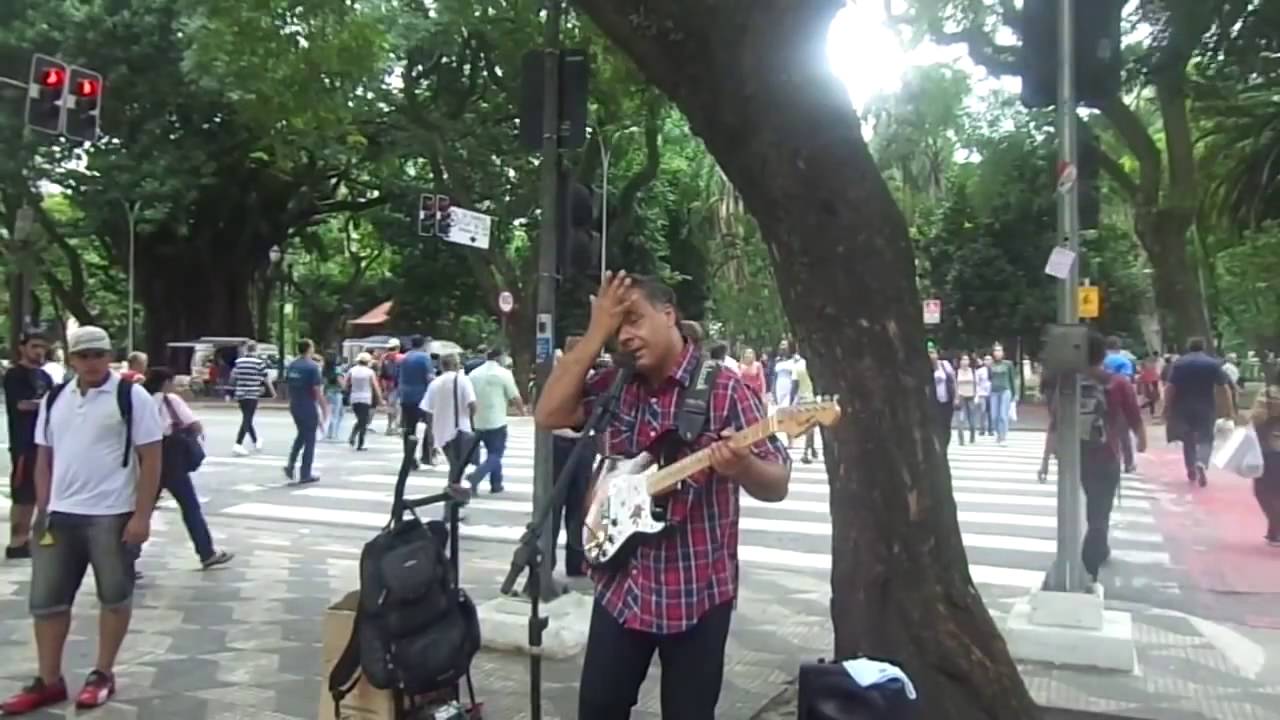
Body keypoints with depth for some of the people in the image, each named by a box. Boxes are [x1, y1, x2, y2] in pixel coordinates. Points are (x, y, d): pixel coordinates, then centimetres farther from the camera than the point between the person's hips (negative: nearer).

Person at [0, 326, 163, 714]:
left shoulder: (132, 396, -9)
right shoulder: (54, 400, 9)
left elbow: (151, 458, -10)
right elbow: (45, 459, 15)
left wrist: (142, 515, -14)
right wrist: (43, 510, 8)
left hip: (112, 515, -5)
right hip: (60, 515, 6)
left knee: (114, 597, 8)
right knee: (46, 599, 10)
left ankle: (102, 675, 23)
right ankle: (48, 681, 23)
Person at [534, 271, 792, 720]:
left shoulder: (724, 390, -11)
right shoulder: (614, 386, 5)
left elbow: (777, 484, -11)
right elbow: (548, 415, -7)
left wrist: (742, 466, -35)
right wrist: (596, 334, -10)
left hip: (697, 593, -4)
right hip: (620, 586, 5)